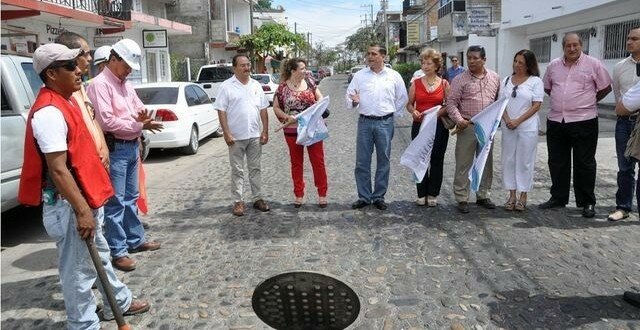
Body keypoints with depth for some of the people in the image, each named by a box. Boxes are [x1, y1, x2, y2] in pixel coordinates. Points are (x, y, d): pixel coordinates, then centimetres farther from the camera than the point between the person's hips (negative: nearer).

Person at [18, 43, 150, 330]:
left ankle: (120, 302, 40)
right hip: (67, 203, -11)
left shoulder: (65, 102, 11)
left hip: (85, 195, 11)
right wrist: (81, 210, -26)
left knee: (99, 254, 23)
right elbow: (57, 169, -26)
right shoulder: (49, 112, -22)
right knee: (78, 268, 2)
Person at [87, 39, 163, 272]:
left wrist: (142, 115, -3)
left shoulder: (125, 84, 14)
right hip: (115, 149, -9)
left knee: (131, 198, 17)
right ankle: (118, 252, 3)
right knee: (115, 202, -4)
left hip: (131, 146, 9)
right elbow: (107, 121, -22)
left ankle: (136, 240, 28)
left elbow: (139, 107, 22)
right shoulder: (100, 84, -13)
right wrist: (139, 125, -18)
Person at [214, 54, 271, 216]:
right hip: (236, 137, -4)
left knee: (255, 168, 11)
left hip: (255, 136, 4)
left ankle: (258, 198, 21)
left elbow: (263, 110, 10)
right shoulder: (226, 86, -4)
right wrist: (226, 133, -14)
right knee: (237, 171, 4)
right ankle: (238, 201, 13)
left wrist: (265, 131, 4)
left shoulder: (256, 85, 9)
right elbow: (221, 111, -8)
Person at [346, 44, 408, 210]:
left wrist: (392, 114, 8)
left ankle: (379, 196, 18)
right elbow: (349, 95, 6)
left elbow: (402, 98, 12)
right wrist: (354, 101, -15)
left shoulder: (394, 76, 4)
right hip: (365, 122, 1)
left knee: (383, 161, 6)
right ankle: (364, 196, 14)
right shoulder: (359, 75, 5)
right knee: (362, 162, 2)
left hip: (385, 123, 0)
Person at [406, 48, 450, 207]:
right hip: (419, 125, 1)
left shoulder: (444, 84, 2)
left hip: (439, 125, 0)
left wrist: (436, 113, -15)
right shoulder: (416, 83, 4)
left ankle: (433, 194, 17)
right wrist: (414, 112, -14)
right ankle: (421, 194, 15)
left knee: (436, 160, 4)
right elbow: (409, 104, 7)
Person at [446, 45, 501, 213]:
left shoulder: (494, 78, 8)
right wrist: (459, 119, -18)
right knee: (463, 164, 0)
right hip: (467, 126, -4)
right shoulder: (460, 79, -3)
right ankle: (462, 198, 9)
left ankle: (483, 195, 26)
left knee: (486, 162, 12)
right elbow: (451, 102, -5)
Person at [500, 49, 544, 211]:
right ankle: (512, 195, 16)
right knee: (508, 160, 6)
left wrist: (517, 121, -13)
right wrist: (507, 120, -9)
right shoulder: (507, 80, 11)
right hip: (508, 127, 4)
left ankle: (523, 196, 12)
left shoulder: (535, 81, -2)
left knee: (525, 161, 2)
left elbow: (536, 105, -7)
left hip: (527, 127, -4)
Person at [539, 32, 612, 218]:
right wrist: (563, 101, 13)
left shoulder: (594, 65, -2)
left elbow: (605, 88, 4)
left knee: (584, 164, 2)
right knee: (557, 163, 11)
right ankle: (558, 198, 24)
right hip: (556, 121, 4)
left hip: (583, 121, -4)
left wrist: (588, 102, 7)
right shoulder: (553, 66, 9)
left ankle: (587, 202, 12)